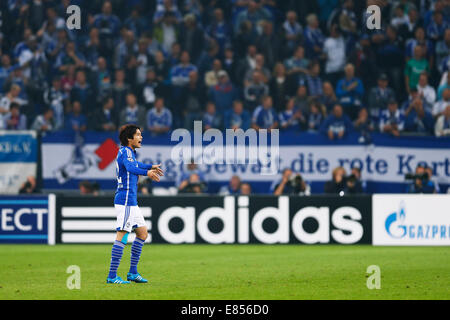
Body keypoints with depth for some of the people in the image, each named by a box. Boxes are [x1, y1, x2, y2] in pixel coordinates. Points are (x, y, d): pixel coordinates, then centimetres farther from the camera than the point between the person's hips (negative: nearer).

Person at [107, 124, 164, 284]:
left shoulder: (129, 152, 18)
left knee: (142, 233, 14)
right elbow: (130, 167, -34)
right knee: (122, 235, -12)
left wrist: (151, 167, 50)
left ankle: (133, 272, 18)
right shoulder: (125, 151, -12)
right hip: (125, 200, -11)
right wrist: (146, 172, -49)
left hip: (131, 202, 11)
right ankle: (112, 276, -13)